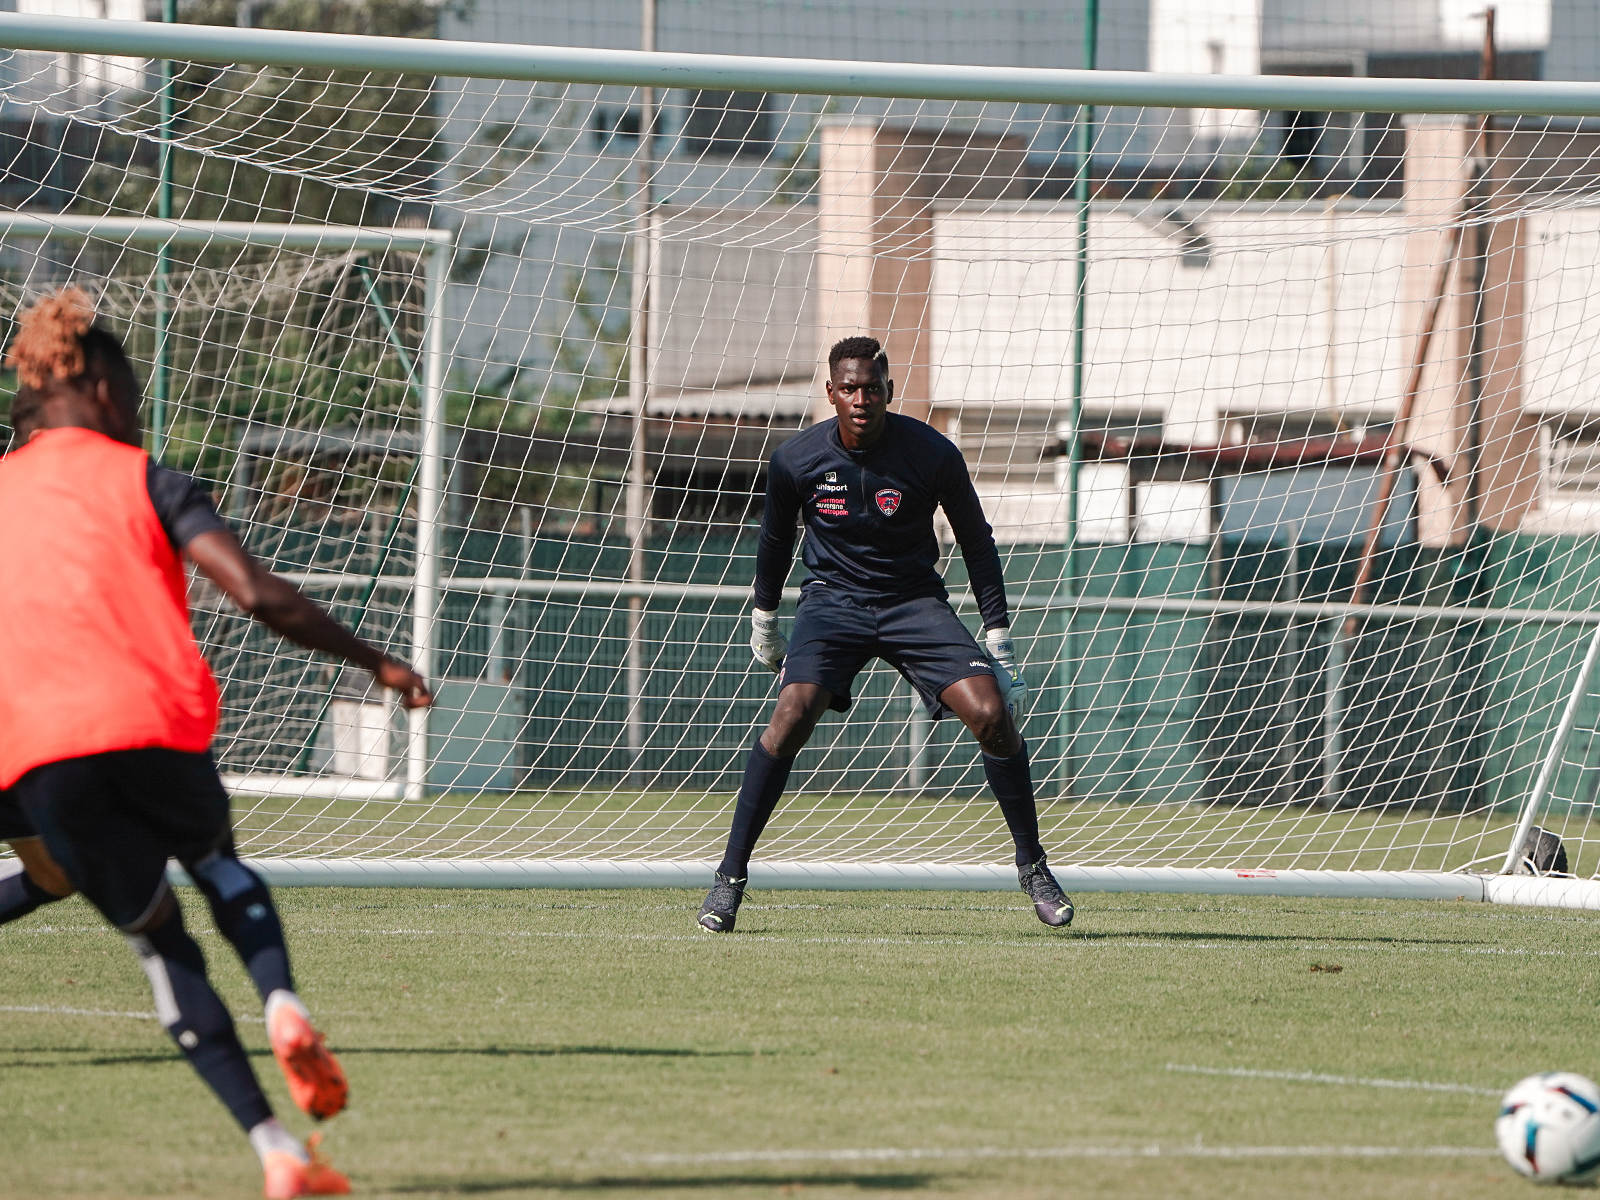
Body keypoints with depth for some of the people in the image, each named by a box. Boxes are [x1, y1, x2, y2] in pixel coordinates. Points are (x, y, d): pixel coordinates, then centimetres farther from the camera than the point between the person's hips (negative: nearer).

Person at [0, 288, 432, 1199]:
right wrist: (374, 662, 6)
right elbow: (256, 593, -3)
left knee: (159, 940, 13)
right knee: (216, 860, 31)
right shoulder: (139, 479, 8)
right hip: (156, 727, -1)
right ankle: (282, 1002, 0)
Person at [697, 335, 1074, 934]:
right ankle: (730, 875, -17)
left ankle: (1032, 865, 1)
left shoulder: (933, 454, -13)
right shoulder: (796, 461, -10)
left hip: (915, 600, 0)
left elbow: (976, 541, 0)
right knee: (793, 713, -25)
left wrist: (998, 640, -2)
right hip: (833, 598, 0)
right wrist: (764, 620, 20)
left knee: (990, 712, -18)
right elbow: (776, 538, 11)